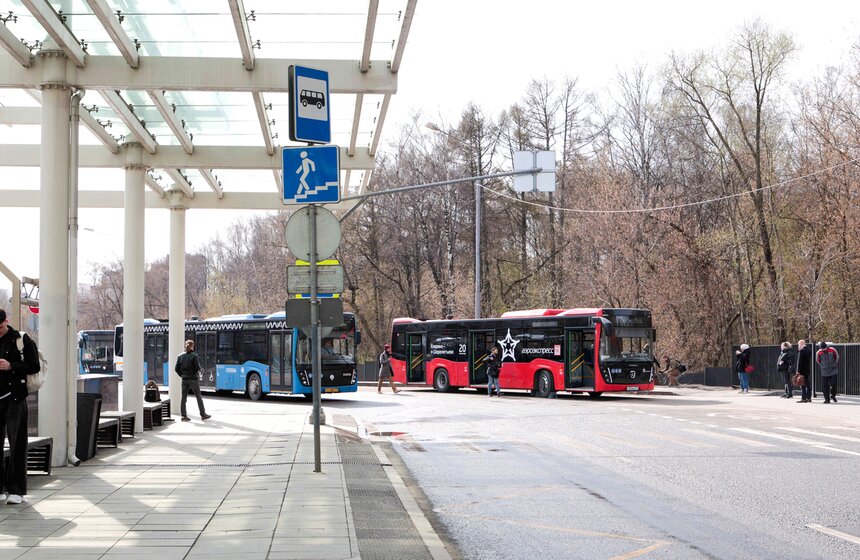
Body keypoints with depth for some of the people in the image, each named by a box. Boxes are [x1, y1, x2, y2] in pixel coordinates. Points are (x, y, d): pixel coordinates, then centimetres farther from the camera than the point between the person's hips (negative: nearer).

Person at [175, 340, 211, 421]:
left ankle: (184, 416, 4)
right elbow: (198, 368, -16)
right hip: (193, 379, -4)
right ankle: (203, 415, 12)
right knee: (198, 397, 6)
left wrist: (182, 375, 12)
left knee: (184, 397, 6)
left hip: (184, 380, 4)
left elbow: (176, 369, 1)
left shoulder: (180, 356, 2)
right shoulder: (194, 355, -11)